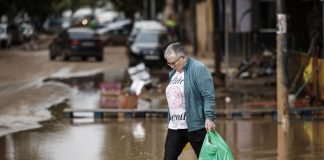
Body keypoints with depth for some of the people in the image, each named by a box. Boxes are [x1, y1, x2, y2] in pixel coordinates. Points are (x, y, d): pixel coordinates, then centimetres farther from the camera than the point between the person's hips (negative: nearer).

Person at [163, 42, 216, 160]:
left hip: (195, 126, -8)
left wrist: (209, 118, -27)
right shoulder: (173, 73, 15)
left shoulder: (198, 69, -11)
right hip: (175, 127, 8)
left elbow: (208, 96, -18)